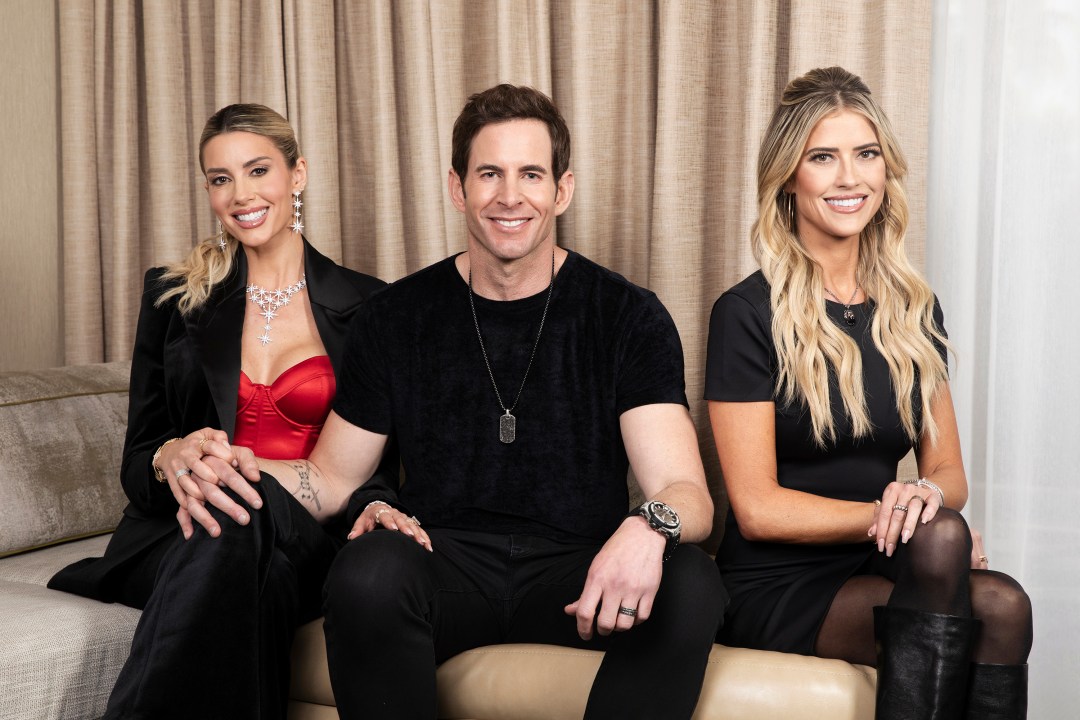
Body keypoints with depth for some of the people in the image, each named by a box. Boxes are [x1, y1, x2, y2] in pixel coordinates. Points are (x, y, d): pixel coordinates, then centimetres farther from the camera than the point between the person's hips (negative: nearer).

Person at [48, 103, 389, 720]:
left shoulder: (367, 306, 8)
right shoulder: (174, 298, 12)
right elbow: (136, 463, 9)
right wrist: (174, 458, -17)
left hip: (308, 542, 0)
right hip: (180, 540, 1)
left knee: (245, 515, -38)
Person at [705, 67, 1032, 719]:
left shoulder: (914, 310, 10)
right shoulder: (750, 313, -7)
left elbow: (950, 471, 12)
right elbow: (758, 508, -9)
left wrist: (927, 493, -12)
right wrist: (891, 515, -14)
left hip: (876, 576, 4)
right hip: (774, 590, -4)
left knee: (1003, 605, -28)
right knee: (939, 539, -31)